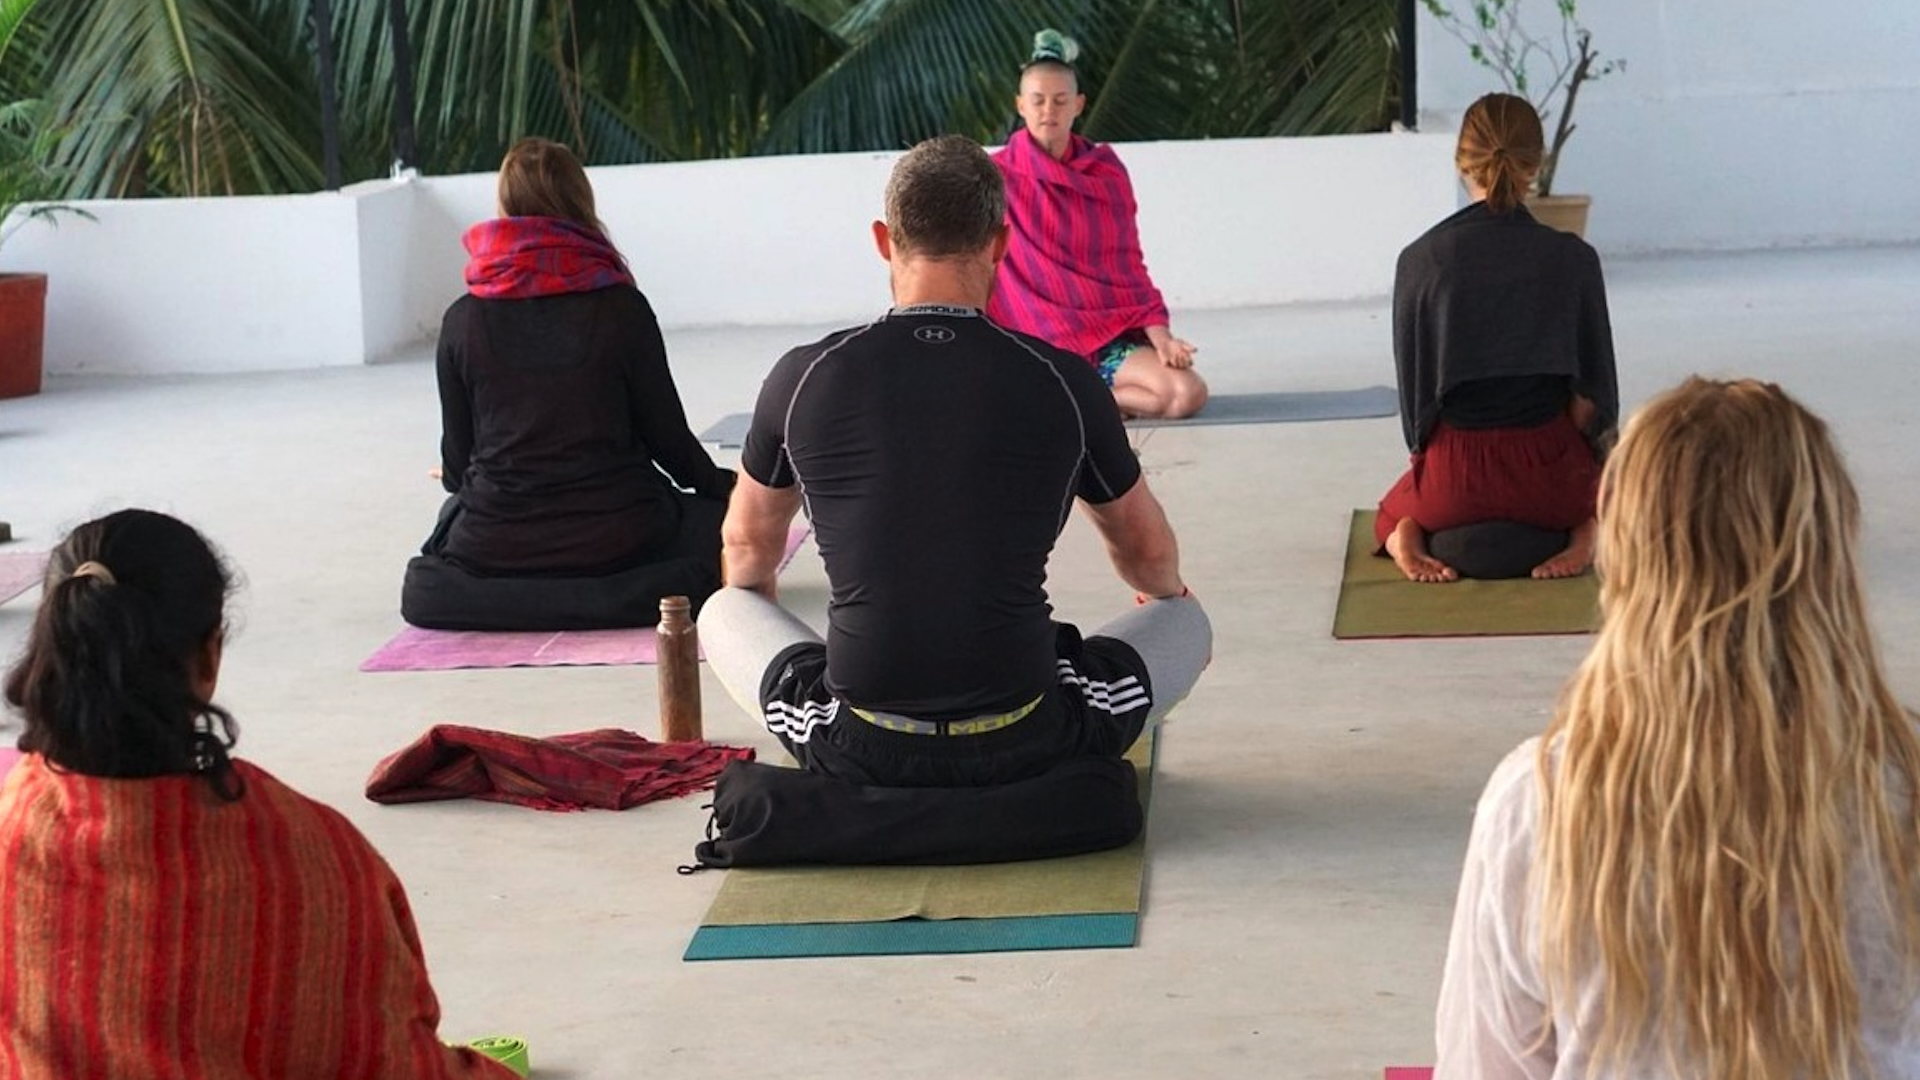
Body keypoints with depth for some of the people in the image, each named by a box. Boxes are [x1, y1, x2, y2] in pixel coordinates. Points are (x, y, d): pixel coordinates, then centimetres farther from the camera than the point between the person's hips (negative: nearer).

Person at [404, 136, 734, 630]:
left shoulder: (462, 319, -2)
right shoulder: (621, 306, -7)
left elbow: (456, 462, 5)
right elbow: (666, 433, 0)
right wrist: (721, 486, 20)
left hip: (497, 548, 3)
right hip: (613, 534, -3)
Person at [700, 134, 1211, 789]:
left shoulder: (805, 378, -2)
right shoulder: (1062, 381, -3)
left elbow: (747, 547, 19)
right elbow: (1149, 554, 16)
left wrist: (748, 595, 44)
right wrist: (1166, 595, 42)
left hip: (855, 753, 0)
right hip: (1024, 749, 0)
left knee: (724, 612, 28)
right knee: (1186, 620, 25)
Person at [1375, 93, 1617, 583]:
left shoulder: (1421, 260, -7)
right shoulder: (1573, 258, -7)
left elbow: (1413, 386, -1)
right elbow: (1593, 391, -2)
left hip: (1453, 473, 1)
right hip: (1547, 471, -1)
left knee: (1395, 508, 36)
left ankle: (1407, 534, 0)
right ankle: (1584, 530, 1)